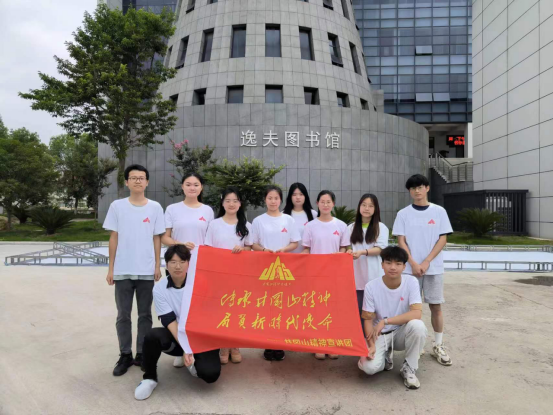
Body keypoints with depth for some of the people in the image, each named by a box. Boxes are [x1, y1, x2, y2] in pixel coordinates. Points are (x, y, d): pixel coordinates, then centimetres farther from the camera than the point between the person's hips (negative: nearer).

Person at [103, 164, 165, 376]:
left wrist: (158, 266, 1)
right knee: (123, 315, 9)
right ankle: (125, 355, 23)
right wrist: (111, 268, 2)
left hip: (146, 271, 0)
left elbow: (157, 238, 5)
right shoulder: (117, 206, 1)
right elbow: (113, 238, 4)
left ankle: (142, 354, 23)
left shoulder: (155, 207, 2)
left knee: (145, 314, 10)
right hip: (123, 271, 0)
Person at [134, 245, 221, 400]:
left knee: (210, 373, -24)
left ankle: (193, 362, 13)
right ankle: (149, 378, -3)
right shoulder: (159, 288, -9)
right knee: (152, 336, -30)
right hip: (177, 336, 1)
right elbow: (169, 321, -13)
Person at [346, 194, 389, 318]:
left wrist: (362, 252, -22)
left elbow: (380, 249, -7)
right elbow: (347, 247, 14)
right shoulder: (351, 228, 11)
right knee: (358, 308, 4)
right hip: (356, 274, 3)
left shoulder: (381, 227, 1)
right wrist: (349, 252, -9)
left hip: (374, 275, -2)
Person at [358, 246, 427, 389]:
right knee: (370, 367, -26)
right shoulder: (371, 286, -16)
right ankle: (386, 356, 12)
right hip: (380, 335, 0)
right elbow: (368, 319, -9)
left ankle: (409, 368, -7)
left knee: (417, 325, -34)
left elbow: (417, 313, -26)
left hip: (401, 332, 1)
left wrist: (385, 321, -30)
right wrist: (371, 345, -23)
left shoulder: (411, 282, -15)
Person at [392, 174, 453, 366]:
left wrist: (426, 262, -10)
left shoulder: (439, 211, 3)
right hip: (410, 268, 0)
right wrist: (413, 263, -11)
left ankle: (438, 346, 17)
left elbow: (443, 239, -1)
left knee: (436, 306, 4)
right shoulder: (403, 214, 3)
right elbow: (401, 241, 0)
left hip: (434, 267, 0)